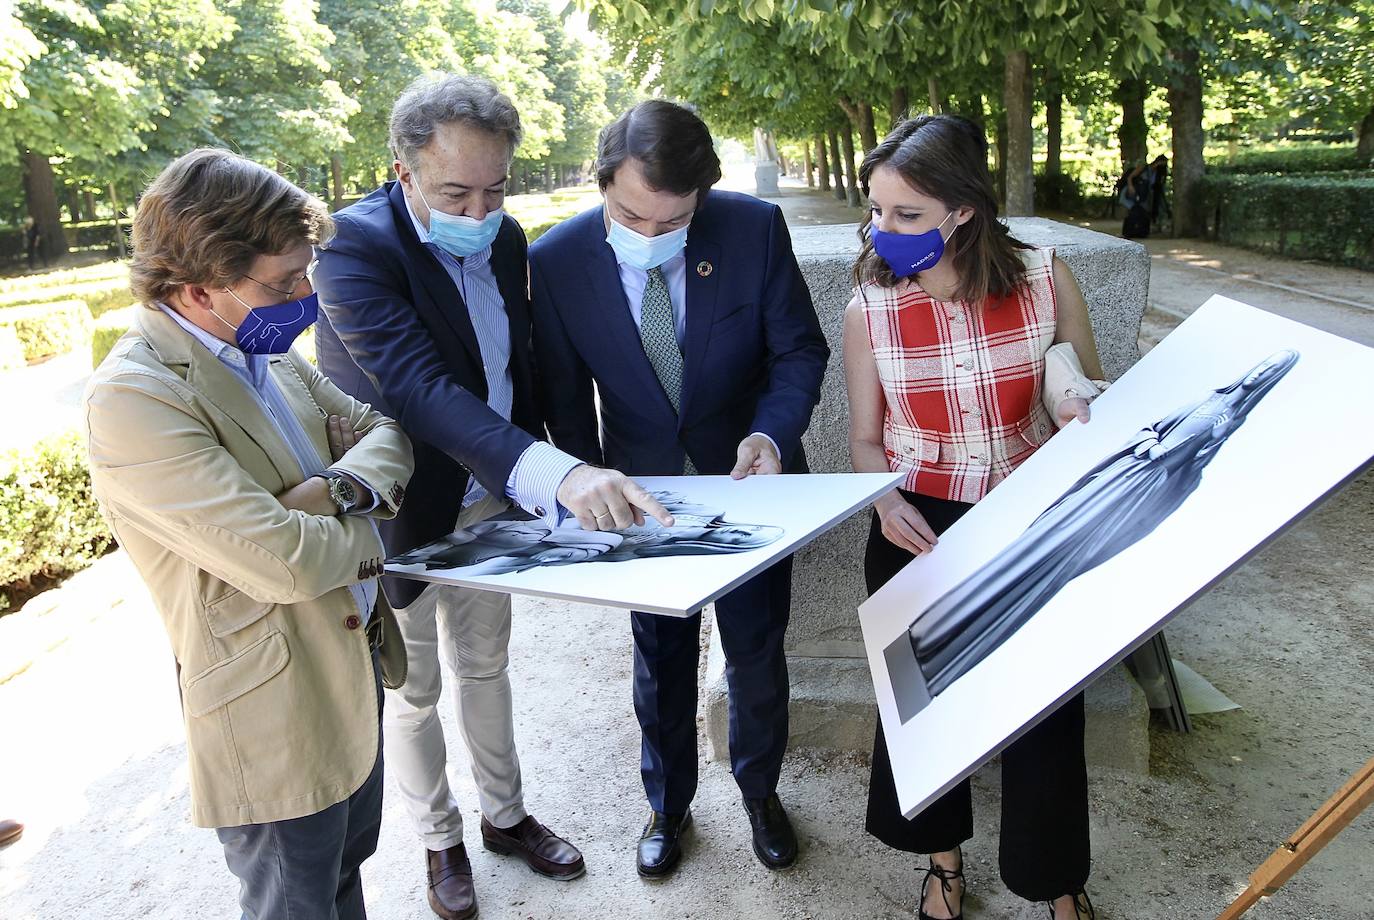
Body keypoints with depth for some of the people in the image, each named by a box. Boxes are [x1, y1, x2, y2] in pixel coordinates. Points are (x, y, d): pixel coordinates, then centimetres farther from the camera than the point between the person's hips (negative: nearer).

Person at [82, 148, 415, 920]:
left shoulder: (266, 351, 0)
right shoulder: (133, 398, -25)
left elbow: (383, 430, 6)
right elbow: (282, 561, -31)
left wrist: (345, 488, -16)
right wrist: (366, 531, -10)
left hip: (356, 658, 8)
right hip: (277, 719, -7)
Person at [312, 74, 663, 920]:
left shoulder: (505, 239, -4)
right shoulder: (357, 245, -26)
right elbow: (418, 387, -40)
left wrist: (549, 480, 4)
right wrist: (556, 473, -52)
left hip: (491, 500, 6)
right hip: (398, 509, -5)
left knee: (486, 665, 22)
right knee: (414, 691, 14)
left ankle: (506, 815, 43)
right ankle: (442, 842, 37)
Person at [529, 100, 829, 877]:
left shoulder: (755, 228, -19)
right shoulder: (556, 262, -18)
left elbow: (800, 349, -9)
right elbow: (566, 399, -6)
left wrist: (773, 435, -26)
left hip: (751, 478, 0)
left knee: (758, 653, 17)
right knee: (662, 660, 18)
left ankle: (761, 792, 45)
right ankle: (669, 806, 44)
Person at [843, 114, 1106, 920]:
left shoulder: (1045, 281, -11)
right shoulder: (869, 309, -10)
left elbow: (1093, 399, 2)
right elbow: (867, 438, 0)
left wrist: (1085, 411, -21)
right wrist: (886, 501, -20)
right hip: (919, 530, 1)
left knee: (1046, 705, 9)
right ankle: (944, 854, 44)